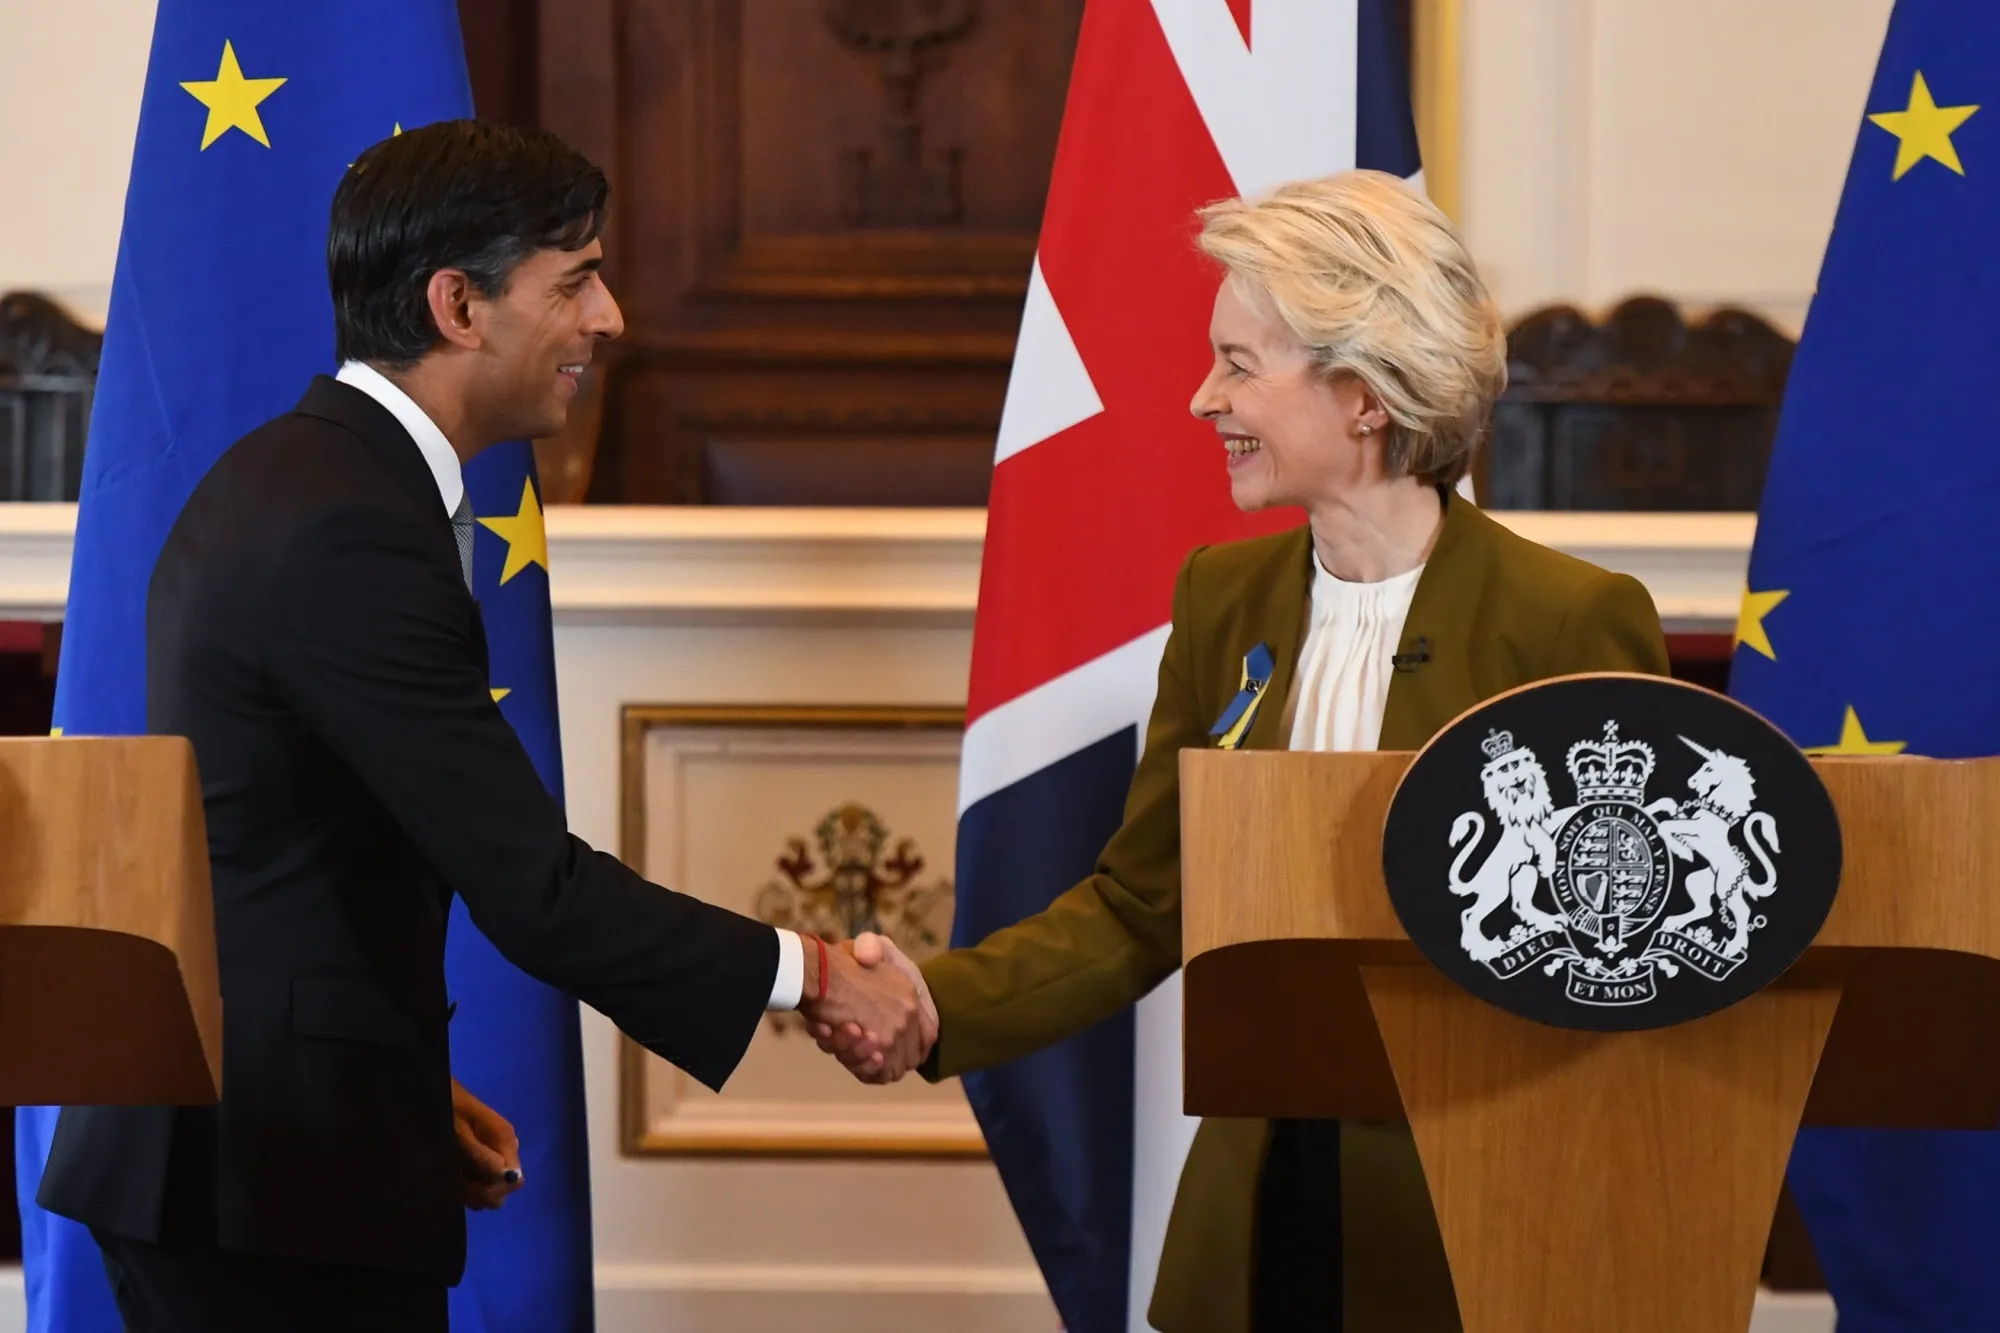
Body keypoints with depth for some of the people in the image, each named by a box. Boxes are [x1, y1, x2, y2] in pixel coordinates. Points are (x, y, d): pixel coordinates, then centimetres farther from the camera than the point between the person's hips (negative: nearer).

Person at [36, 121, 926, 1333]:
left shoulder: (290, 476, 13)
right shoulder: (351, 532, -19)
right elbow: (534, 889, -22)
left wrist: (409, 1081, 16)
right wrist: (808, 974, -13)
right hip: (272, 1180, -10)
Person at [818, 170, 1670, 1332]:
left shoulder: (1574, 623, -10)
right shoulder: (1225, 600, 7)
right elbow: (1139, 904, 7)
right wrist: (939, 1006, -7)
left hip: (1475, 1237, -5)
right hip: (1260, 1225, 5)